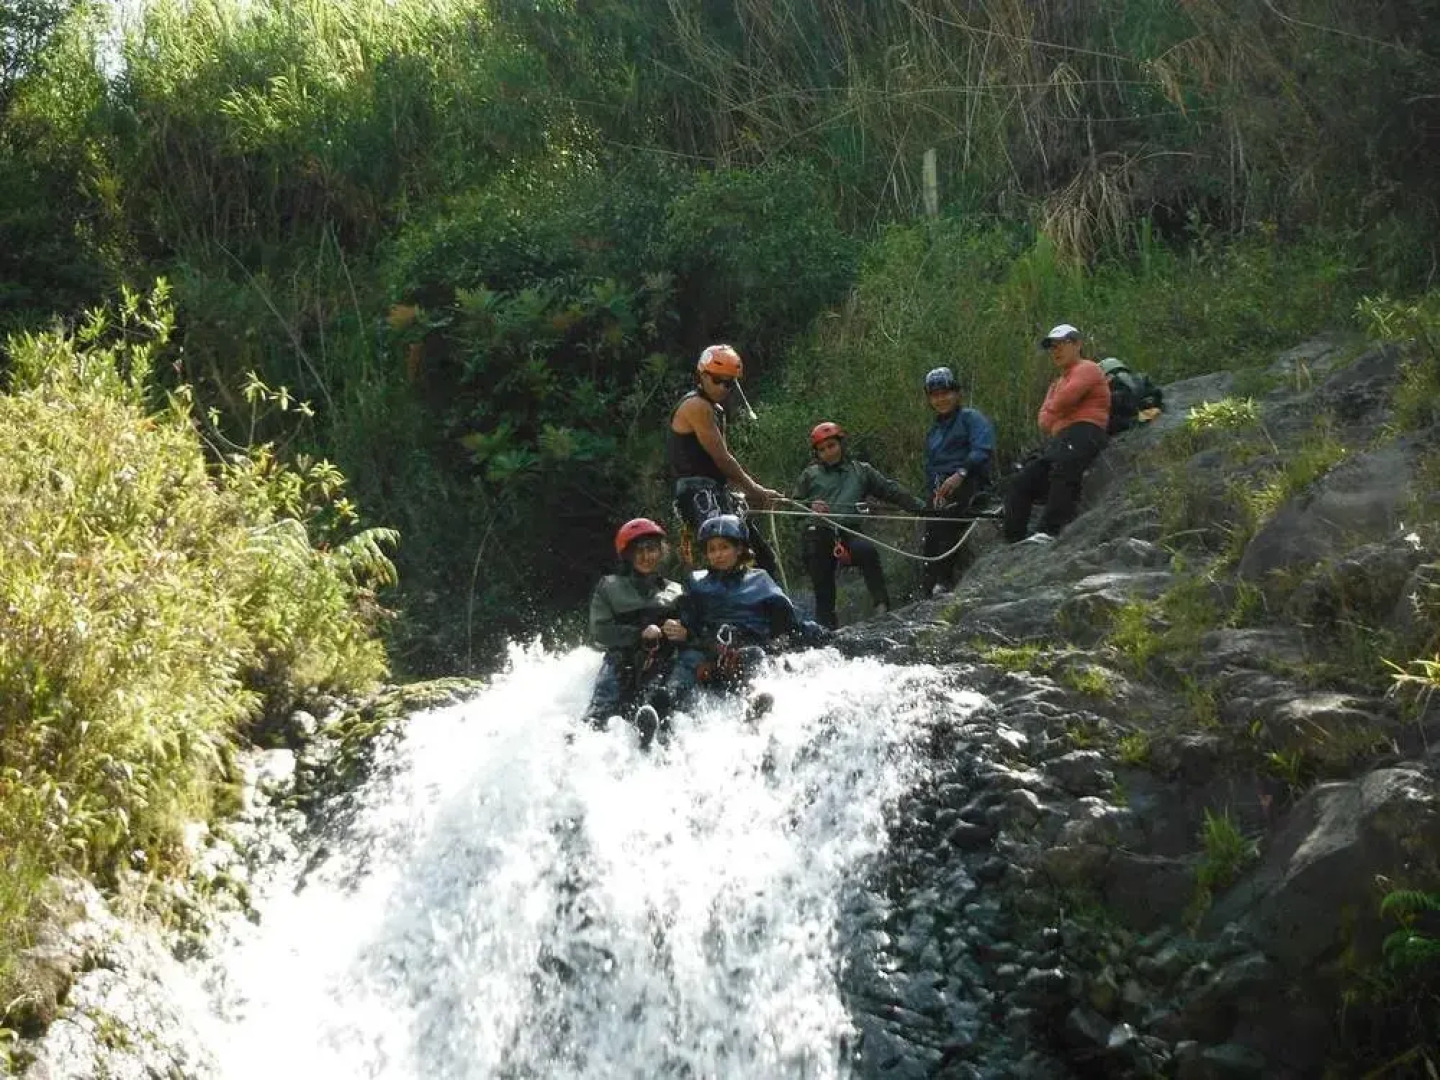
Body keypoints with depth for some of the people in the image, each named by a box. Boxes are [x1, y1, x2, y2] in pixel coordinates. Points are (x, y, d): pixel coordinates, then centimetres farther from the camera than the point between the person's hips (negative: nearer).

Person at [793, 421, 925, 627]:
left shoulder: (861, 471, 16)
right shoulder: (810, 475, 15)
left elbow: (891, 491, 15)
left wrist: (921, 507, 7)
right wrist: (810, 506, -6)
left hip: (849, 534, -1)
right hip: (817, 536, 1)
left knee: (867, 550, -33)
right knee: (823, 593, -6)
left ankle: (882, 605, -31)